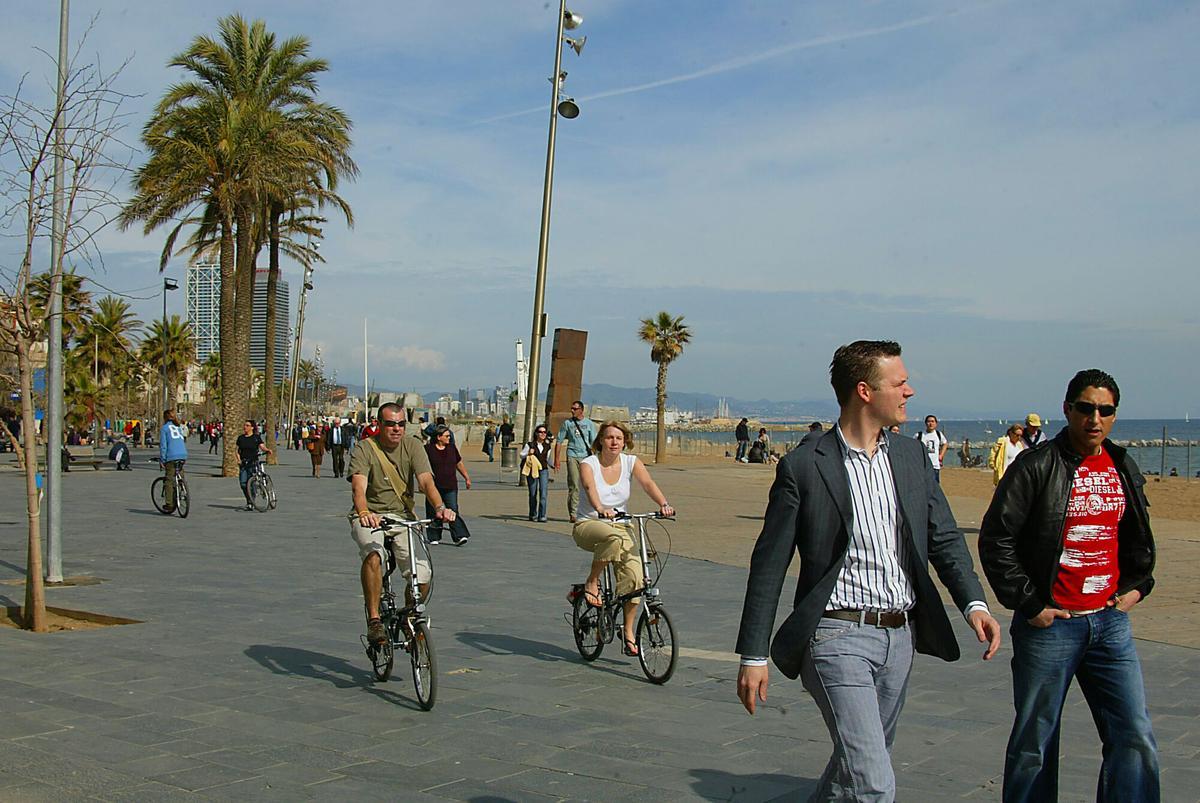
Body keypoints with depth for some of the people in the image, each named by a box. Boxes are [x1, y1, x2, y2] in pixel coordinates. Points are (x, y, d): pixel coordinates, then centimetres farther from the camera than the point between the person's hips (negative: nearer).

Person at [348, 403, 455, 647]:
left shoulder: (412, 446, 0)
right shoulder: (364, 448, -7)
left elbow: (426, 481, -13)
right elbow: (358, 486, -22)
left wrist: (440, 507, -33)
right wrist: (364, 513, -43)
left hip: (403, 516, 2)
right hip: (370, 517, -2)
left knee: (422, 575, -16)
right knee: (373, 556, -35)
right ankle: (374, 620, -21)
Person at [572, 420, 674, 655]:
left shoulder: (631, 461, 1)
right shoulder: (588, 464, -9)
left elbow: (647, 483, -15)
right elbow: (590, 488, -29)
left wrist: (663, 504, -34)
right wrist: (600, 508, -50)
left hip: (620, 526, 4)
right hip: (588, 525, -4)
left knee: (633, 576, -16)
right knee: (614, 537, -39)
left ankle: (628, 632, 1)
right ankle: (592, 581, -16)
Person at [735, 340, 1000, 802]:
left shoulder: (912, 457, 9)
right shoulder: (802, 467, -9)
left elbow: (944, 537, 11)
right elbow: (769, 565, -6)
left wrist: (973, 603, -7)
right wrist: (753, 655, -6)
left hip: (900, 638, 7)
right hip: (839, 637, -6)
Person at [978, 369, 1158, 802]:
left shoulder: (1124, 468, 9)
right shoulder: (1035, 467, -9)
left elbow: (1139, 536, 25)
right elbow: (995, 539, -10)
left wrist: (1137, 586, 12)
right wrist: (1028, 604, -10)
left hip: (1111, 621, 5)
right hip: (1050, 622, -5)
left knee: (1135, 738, 0)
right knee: (1035, 742, 7)